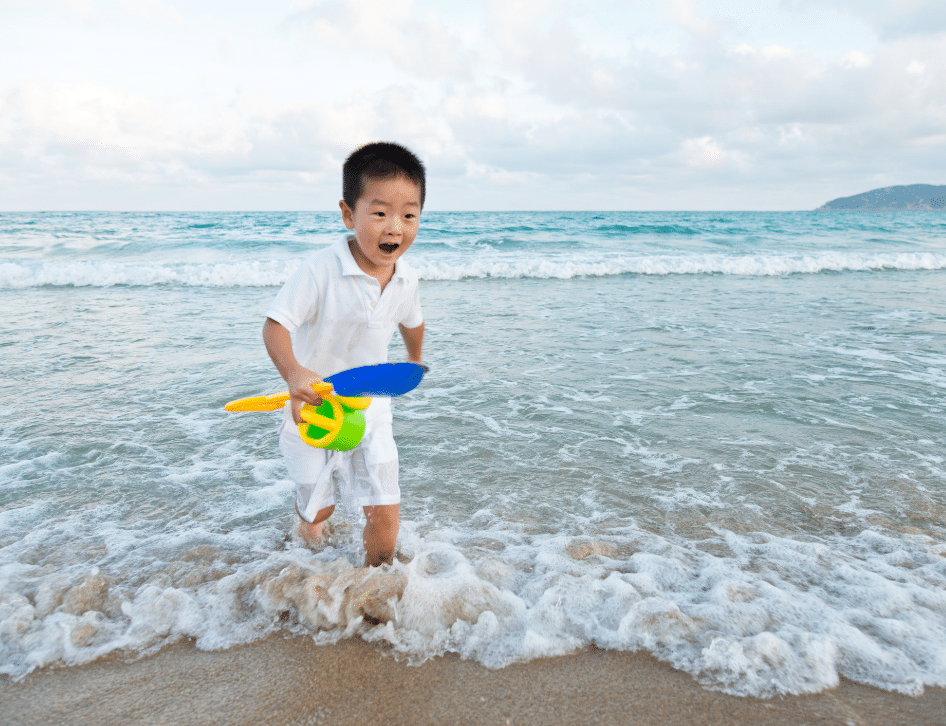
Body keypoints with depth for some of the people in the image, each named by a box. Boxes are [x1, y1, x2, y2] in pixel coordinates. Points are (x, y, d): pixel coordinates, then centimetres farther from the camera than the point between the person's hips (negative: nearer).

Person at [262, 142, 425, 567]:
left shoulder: (406, 279, -10)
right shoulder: (320, 270, -26)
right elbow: (275, 325, -26)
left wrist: (414, 360, 30)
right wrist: (293, 373, -46)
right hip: (313, 404, -2)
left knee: (385, 509, -1)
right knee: (318, 507, 18)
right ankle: (307, 521, 58)